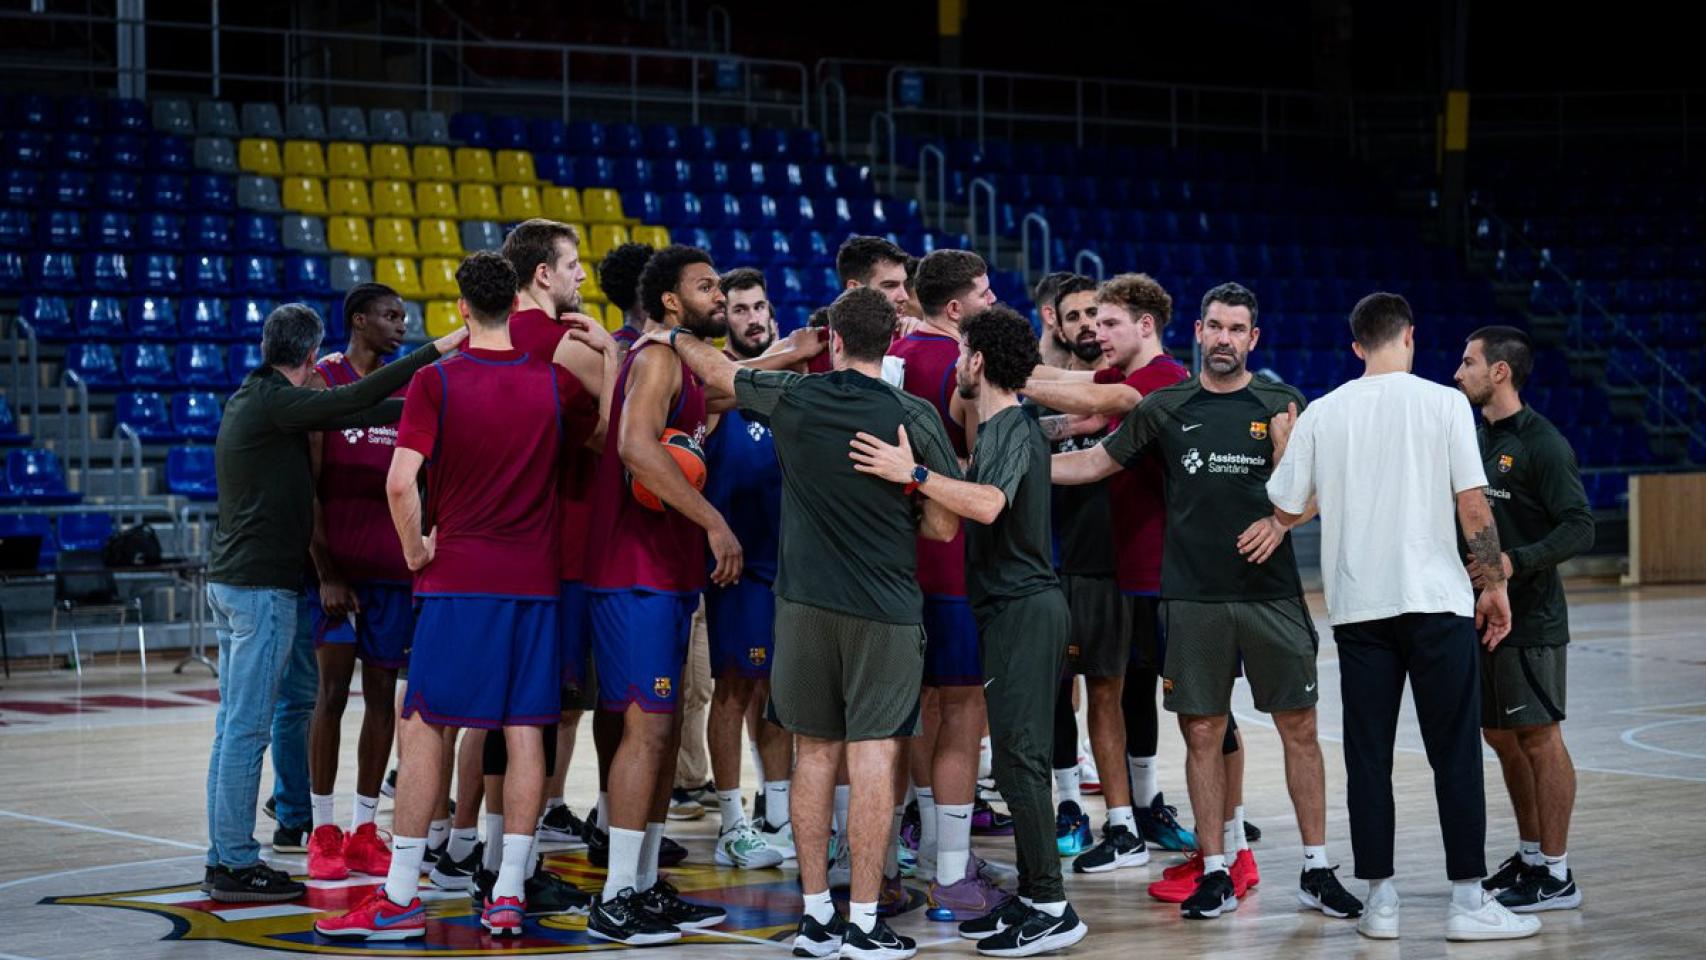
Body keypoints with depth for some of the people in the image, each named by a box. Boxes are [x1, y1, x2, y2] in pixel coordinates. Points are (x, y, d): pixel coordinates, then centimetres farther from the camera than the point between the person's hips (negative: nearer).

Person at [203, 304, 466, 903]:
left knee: (234, 724, 11)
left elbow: (345, 415, 12)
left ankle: (224, 857, 14)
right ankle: (237, 865, -6)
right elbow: (355, 402, -24)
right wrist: (437, 350, -22)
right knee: (247, 727, -8)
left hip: (231, 582, 10)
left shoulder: (249, 399, 15)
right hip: (263, 584, -10)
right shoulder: (272, 401, -13)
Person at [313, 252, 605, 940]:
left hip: (457, 576, -3)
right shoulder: (555, 384, 3)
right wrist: (604, 352, 24)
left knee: (424, 726, 1)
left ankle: (401, 897, 1)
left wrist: (415, 548, -1)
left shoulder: (435, 381, -6)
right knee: (525, 732, 5)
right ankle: (509, 895, 5)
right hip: (535, 578, 3)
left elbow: (401, 482, -15)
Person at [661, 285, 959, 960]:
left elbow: (717, 370, 17)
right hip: (885, 608, -2)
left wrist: (675, 336, 37)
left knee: (814, 755, 10)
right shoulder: (916, 418, -7)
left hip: (805, 601, 3)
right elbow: (944, 527, -3)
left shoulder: (792, 397, -2)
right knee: (873, 759, -2)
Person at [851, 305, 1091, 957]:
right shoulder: (1001, 426, 16)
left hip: (1023, 608, -10)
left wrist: (914, 475, -33)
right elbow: (977, 498, 25)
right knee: (1016, 756, 12)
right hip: (1013, 605, 10)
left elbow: (988, 504, -33)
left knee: (1017, 755, -11)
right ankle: (1032, 897, 17)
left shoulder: (1012, 430, -14)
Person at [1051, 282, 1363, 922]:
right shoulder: (1165, 408, 7)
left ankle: (1317, 870, 9)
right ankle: (1216, 871, 12)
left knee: (1299, 727, 1)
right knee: (1202, 733, 3)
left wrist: (1280, 521, -13)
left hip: (1272, 593, -1)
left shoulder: (1283, 406, 5)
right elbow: (1096, 462, 13)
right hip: (1193, 598, 1)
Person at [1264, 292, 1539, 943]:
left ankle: (1379, 900, 7)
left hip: (1357, 605, 3)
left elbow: (1286, 510, 11)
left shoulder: (1321, 414, 5)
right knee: (1455, 753, 2)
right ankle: (1468, 900, 1)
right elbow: (1473, 505, -7)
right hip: (1436, 598, -2)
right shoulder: (1443, 402, -2)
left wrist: (1284, 448, 29)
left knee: (1368, 755, 7)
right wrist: (1495, 584, 3)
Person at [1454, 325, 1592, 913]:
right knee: (1500, 736, 13)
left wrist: (1516, 562, -28)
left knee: (1539, 737, -6)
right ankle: (1531, 856, 24)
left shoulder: (1542, 444, -12)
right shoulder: (1475, 436, 13)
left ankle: (1556, 876, -3)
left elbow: (1580, 528, -18)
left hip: (1529, 620, -9)